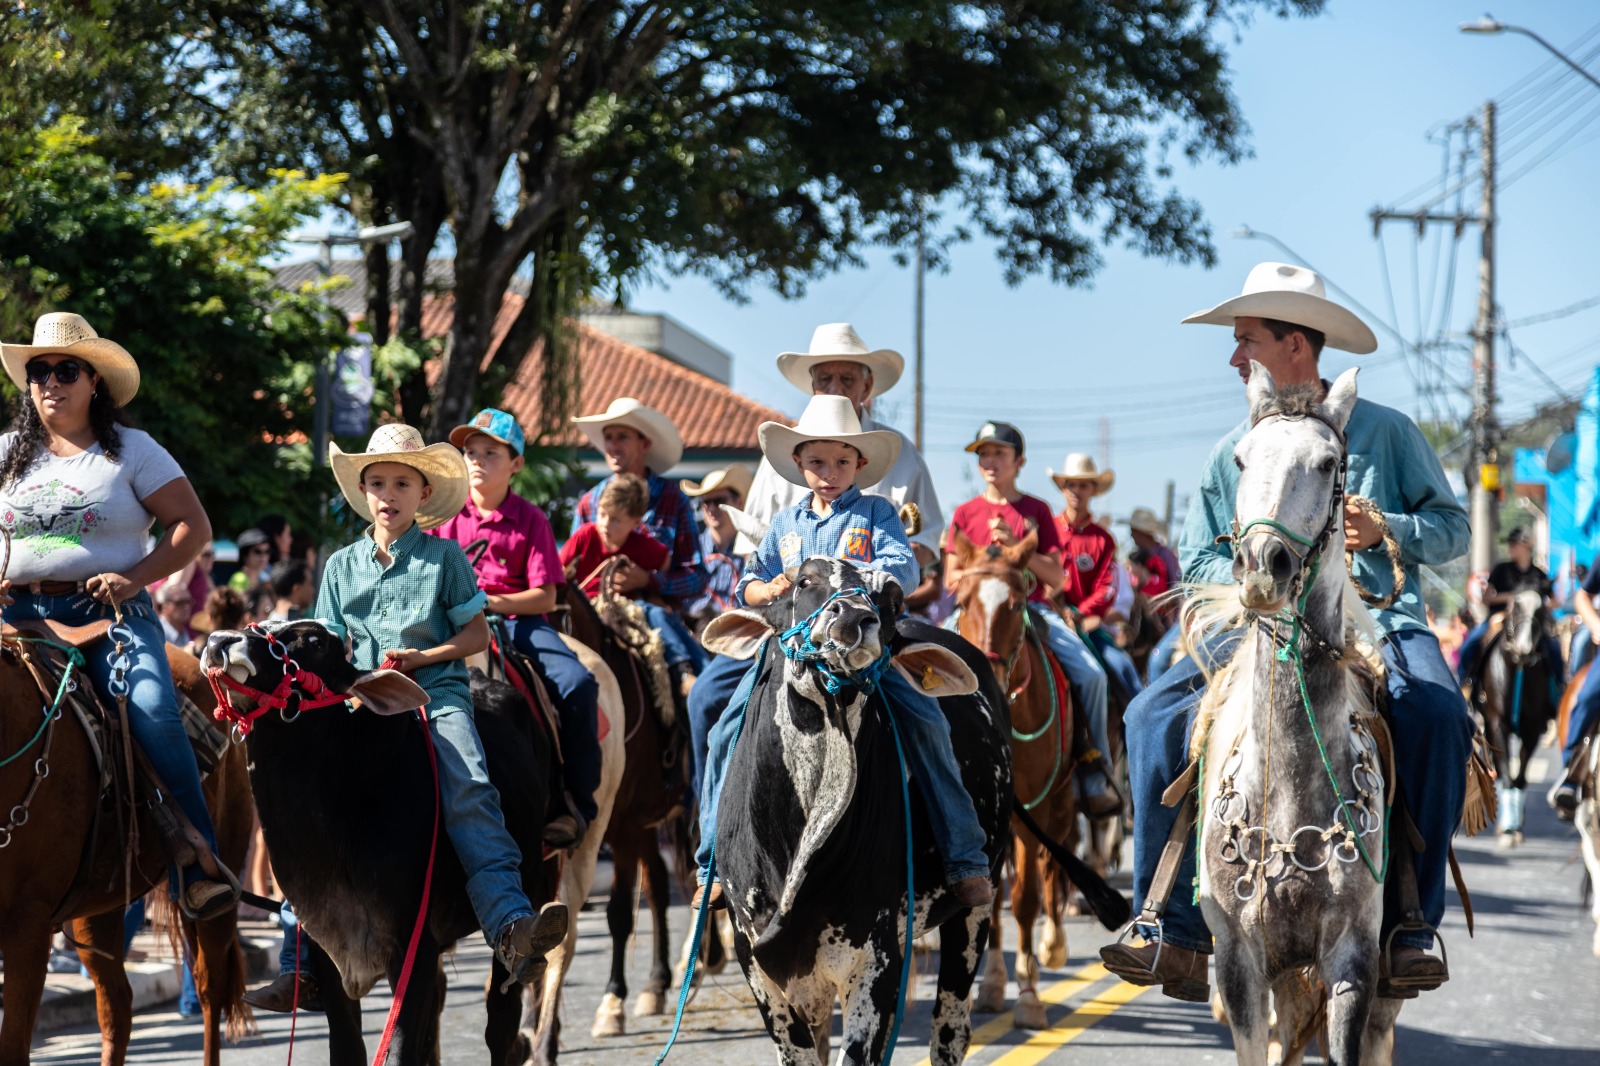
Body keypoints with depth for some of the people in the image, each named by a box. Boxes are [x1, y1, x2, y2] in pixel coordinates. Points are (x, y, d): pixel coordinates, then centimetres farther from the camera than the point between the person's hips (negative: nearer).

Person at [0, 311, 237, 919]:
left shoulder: (133, 452, 5)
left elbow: (193, 527, 1)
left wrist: (134, 578, -12)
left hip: (110, 614, -3)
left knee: (156, 716, -26)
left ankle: (199, 871, -24)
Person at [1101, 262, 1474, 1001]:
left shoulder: (1384, 432, 4)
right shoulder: (1231, 454, 11)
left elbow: (1451, 526, 6)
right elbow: (1197, 558, 12)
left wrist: (1386, 530, -15)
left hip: (1376, 625, -3)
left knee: (1438, 716, -34)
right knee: (1154, 716, -19)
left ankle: (1408, 928, -26)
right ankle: (1175, 930, -15)